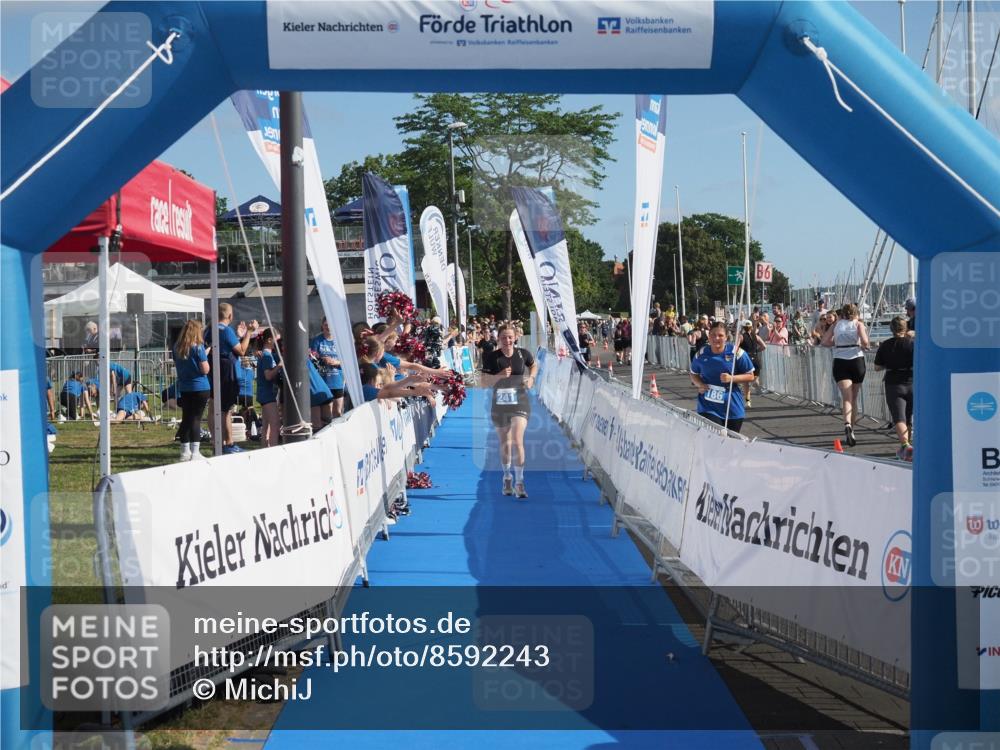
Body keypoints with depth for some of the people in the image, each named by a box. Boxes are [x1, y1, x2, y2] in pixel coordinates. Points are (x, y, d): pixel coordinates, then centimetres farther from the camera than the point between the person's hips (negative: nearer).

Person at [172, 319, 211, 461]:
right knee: (196, 419, -5)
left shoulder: (176, 347, 4)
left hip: (183, 388, 6)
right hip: (200, 388, -6)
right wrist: (205, 355, 0)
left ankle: (185, 452, 19)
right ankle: (195, 453, -8)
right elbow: (205, 370, -14)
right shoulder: (198, 348, -13)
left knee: (186, 419, 13)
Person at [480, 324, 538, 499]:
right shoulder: (491, 358, -7)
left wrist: (531, 378, 0)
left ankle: (519, 482, -8)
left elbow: (534, 365, 19)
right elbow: (484, 383, -8)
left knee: (517, 442, -14)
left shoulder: (523, 354, -3)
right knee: (505, 444, 13)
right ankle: (507, 478, 34)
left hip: (520, 404, -1)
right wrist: (499, 375, -24)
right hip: (499, 406, 1)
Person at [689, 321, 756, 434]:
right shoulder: (701, 354, 0)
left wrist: (732, 378, -18)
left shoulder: (736, 353, -8)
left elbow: (750, 376, -2)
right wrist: (699, 384, -5)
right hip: (708, 409, 0)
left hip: (732, 409, 0)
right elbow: (694, 374, 17)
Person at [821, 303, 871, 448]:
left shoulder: (836, 325, 9)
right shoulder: (858, 324, 3)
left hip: (839, 361, 0)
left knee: (847, 398, -9)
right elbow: (865, 342, -11)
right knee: (854, 398, 15)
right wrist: (865, 347, 10)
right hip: (856, 360, 0)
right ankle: (851, 429, 22)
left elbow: (825, 341, 2)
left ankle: (847, 425, -35)